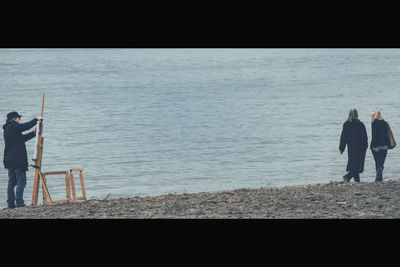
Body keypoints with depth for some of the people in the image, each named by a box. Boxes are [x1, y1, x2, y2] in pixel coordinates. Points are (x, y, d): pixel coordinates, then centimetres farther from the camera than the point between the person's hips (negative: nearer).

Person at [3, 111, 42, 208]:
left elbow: (22, 138, 23)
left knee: (12, 182, 10)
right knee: (21, 181, -7)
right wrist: (36, 119, 4)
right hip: (18, 160, -9)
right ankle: (19, 202, -11)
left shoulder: (7, 129, 17)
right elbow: (26, 126, -11)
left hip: (9, 160, 9)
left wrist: (34, 133, 20)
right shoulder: (13, 127, -11)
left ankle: (10, 203, 9)